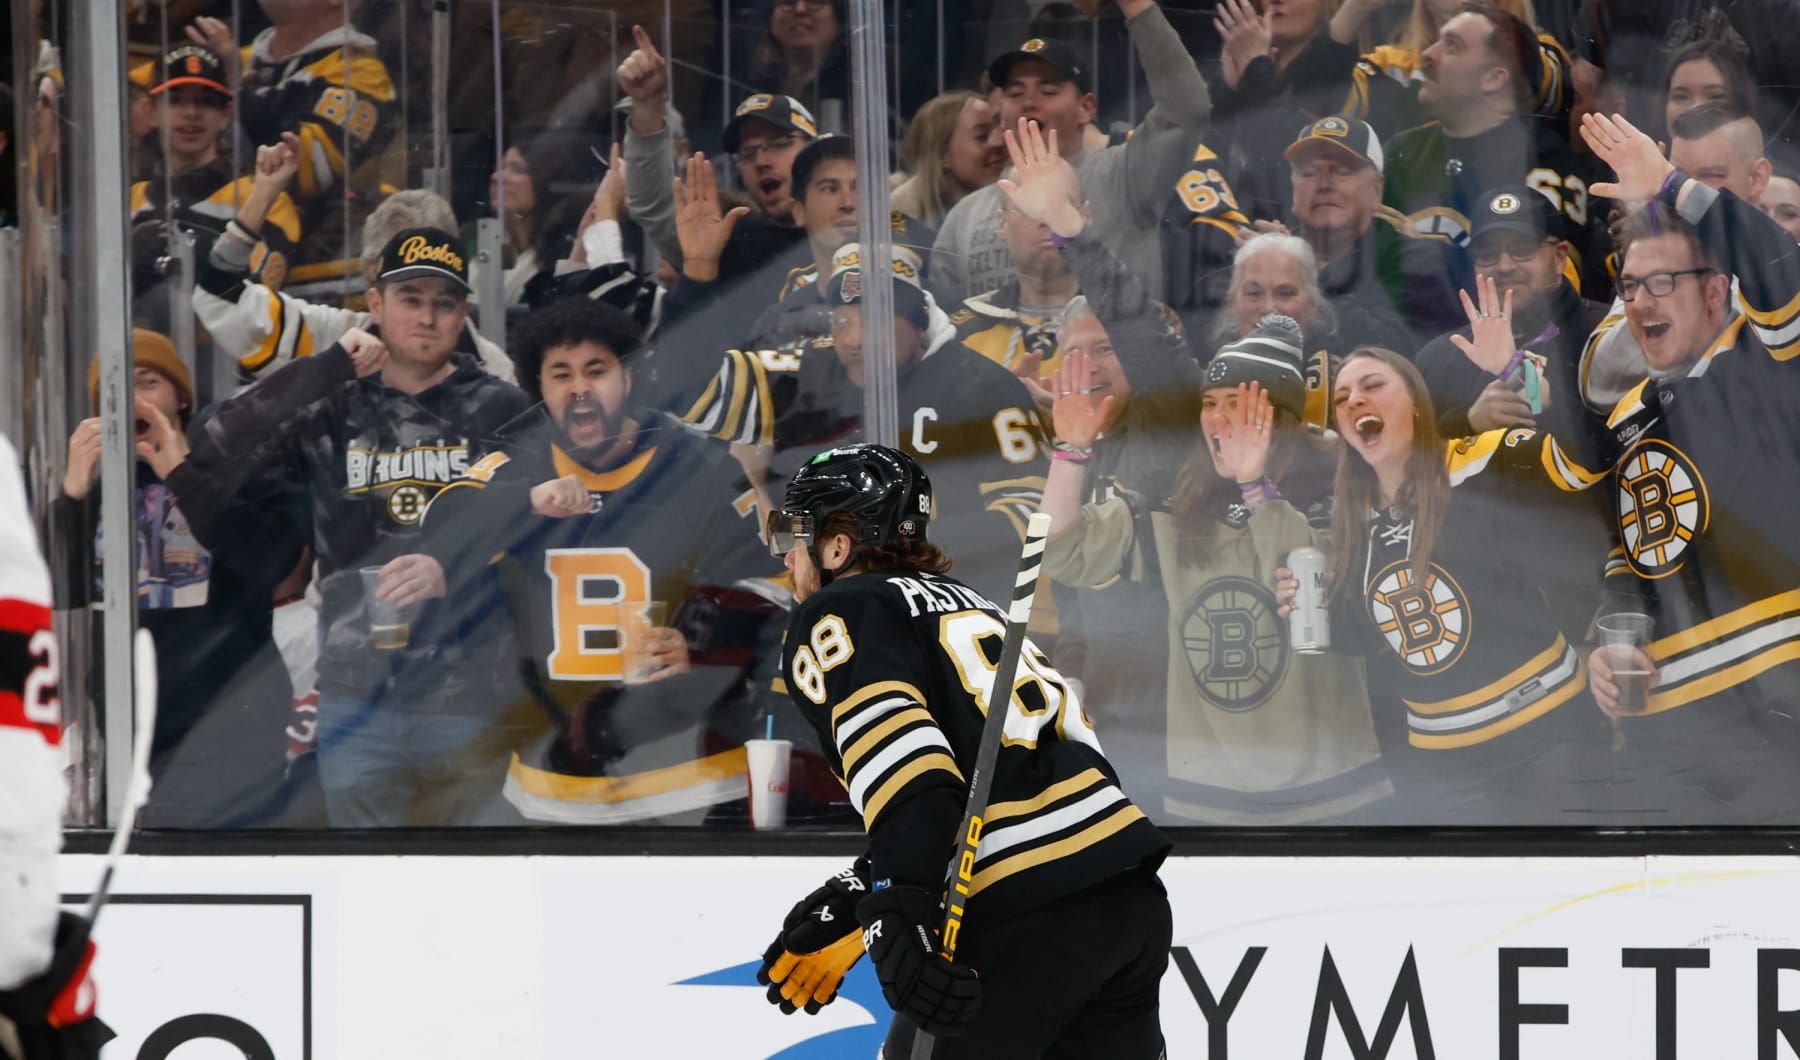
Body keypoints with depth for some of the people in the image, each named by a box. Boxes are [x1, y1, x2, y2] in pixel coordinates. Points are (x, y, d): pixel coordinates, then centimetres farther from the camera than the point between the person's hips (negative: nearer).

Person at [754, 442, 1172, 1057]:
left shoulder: (833, 616, 3)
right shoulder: (957, 601, 29)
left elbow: (896, 752, -16)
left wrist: (897, 912, -26)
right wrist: (852, 905, 23)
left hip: (1033, 921, -8)